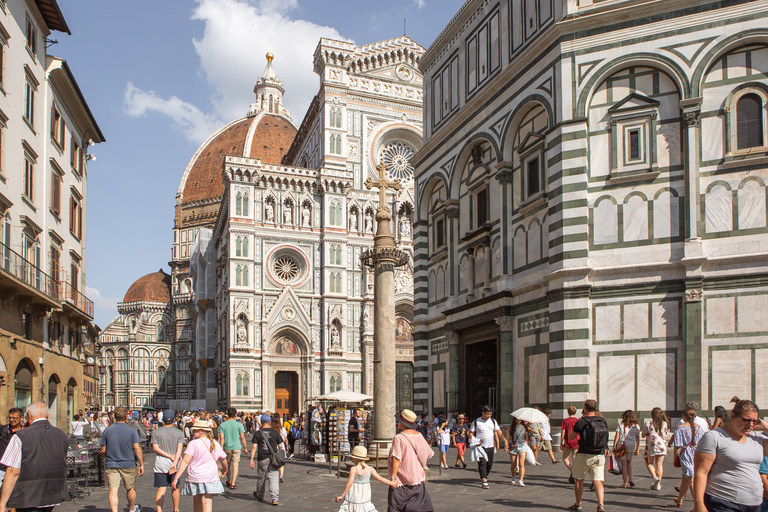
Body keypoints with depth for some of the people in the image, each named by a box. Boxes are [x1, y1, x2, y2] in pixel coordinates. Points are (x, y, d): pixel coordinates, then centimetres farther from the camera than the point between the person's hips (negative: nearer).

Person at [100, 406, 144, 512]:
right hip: (128, 464, 0)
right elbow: (137, 449, -10)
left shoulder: (107, 430, -1)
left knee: (113, 490, -3)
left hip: (111, 465, 0)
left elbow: (103, 451, 4)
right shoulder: (132, 430, -7)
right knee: (130, 488, 18)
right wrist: (141, 464, -2)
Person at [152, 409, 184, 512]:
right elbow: (180, 449, -11)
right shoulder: (179, 433, -1)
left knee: (161, 489, -2)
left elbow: (156, 448, -7)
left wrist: (170, 456, -8)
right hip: (174, 464, 1)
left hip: (160, 464, -1)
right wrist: (174, 462, -18)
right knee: (174, 487, 16)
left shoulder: (156, 432, 0)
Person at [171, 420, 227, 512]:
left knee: (197, 503, 17)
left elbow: (185, 461, -16)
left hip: (195, 477, -2)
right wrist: (224, 470, 37)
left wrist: (176, 478, -15)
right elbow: (224, 460, 16)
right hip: (211, 478, 2)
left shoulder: (193, 444, -9)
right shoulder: (215, 444, 5)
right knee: (207, 503, 0)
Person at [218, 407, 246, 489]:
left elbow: (221, 438, -7)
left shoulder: (223, 425, -2)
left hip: (227, 447, 2)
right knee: (235, 465, -1)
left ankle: (229, 482, 33)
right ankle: (233, 483, -9)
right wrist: (245, 447, 8)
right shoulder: (239, 424, -5)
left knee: (227, 465, 18)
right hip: (237, 447, -2)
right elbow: (242, 437, -3)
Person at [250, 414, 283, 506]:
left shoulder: (257, 433, -1)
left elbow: (254, 447, -6)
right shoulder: (275, 432, 1)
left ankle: (259, 496, 36)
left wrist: (251, 459, -4)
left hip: (262, 458, 0)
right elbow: (280, 446, 4)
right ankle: (275, 499, -10)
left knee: (261, 477, 17)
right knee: (274, 479, -2)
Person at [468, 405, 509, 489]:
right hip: (481, 446, -5)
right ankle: (484, 482, -12)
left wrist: (504, 439, -5)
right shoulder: (476, 422, -3)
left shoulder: (493, 421, 10)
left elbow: (498, 431, 9)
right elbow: (471, 433, 0)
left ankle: (483, 477, 32)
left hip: (490, 447, 5)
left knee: (490, 464, 10)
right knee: (482, 463, -12)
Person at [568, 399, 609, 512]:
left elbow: (570, 437, 1)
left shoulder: (581, 422, -10)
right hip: (599, 455, 3)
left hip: (584, 455, -3)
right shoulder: (603, 421, 3)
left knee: (579, 480, 14)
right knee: (598, 481, 2)